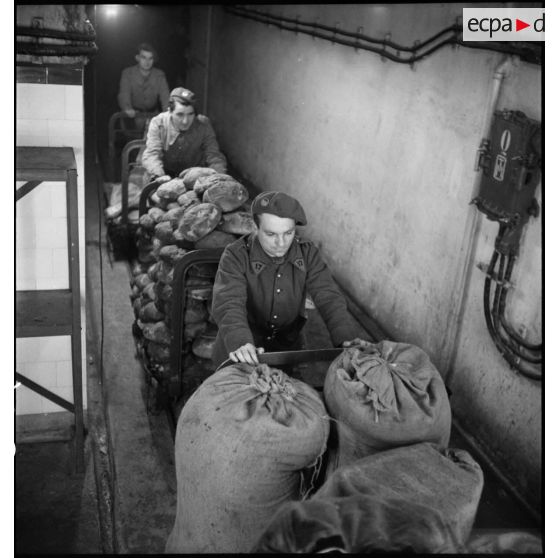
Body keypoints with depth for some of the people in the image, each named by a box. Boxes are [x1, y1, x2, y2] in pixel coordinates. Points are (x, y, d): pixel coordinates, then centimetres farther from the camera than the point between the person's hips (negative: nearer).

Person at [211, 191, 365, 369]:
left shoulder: (308, 254, -10)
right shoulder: (236, 256, -21)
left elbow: (328, 297, -16)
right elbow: (228, 304, -33)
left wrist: (346, 337, -34)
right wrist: (240, 342, -52)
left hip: (288, 345, 3)